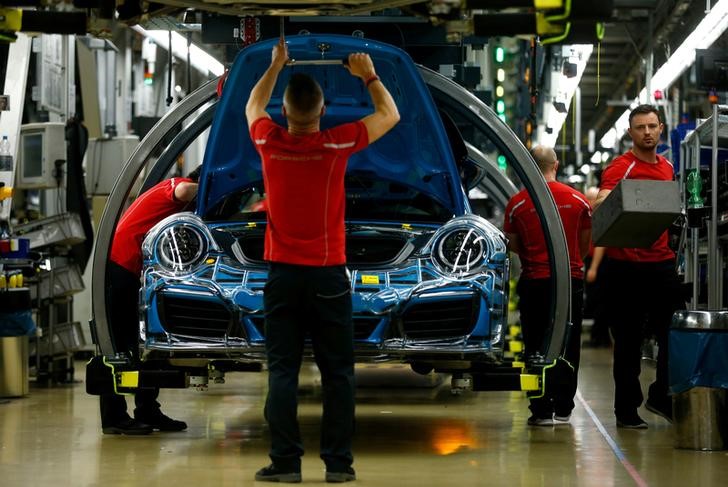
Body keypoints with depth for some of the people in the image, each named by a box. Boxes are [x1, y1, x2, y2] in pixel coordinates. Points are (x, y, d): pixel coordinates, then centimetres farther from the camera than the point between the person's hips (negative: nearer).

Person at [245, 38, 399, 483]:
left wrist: (275, 66, 30)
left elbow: (253, 107, 21)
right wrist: (368, 76, 19)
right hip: (328, 275, -1)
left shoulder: (270, 143, -4)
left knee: (283, 371, 2)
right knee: (337, 372, 4)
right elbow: (390, 115, 7)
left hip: (283, 274, 1)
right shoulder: (337, 145, -9)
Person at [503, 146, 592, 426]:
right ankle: (563, 409, 9)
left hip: (534, 280, -1)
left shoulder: (517, 203, -4)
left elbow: (513, 245, 6)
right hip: (571, 278, 1)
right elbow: (585, 244, 9)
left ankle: (542, 410, 2)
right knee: (567, 347, 8)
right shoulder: (578, 200, 1)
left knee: (537, 347, 4)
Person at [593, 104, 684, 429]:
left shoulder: (667, 167, 14)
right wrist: (604, 203, -47)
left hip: (661, 261, 6)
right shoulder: (620, 168, -8)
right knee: (628, 341, 1)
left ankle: (662, 397, 18)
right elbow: (601, 204, -24)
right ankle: (626, 409, 9)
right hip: (626, 265, -6)